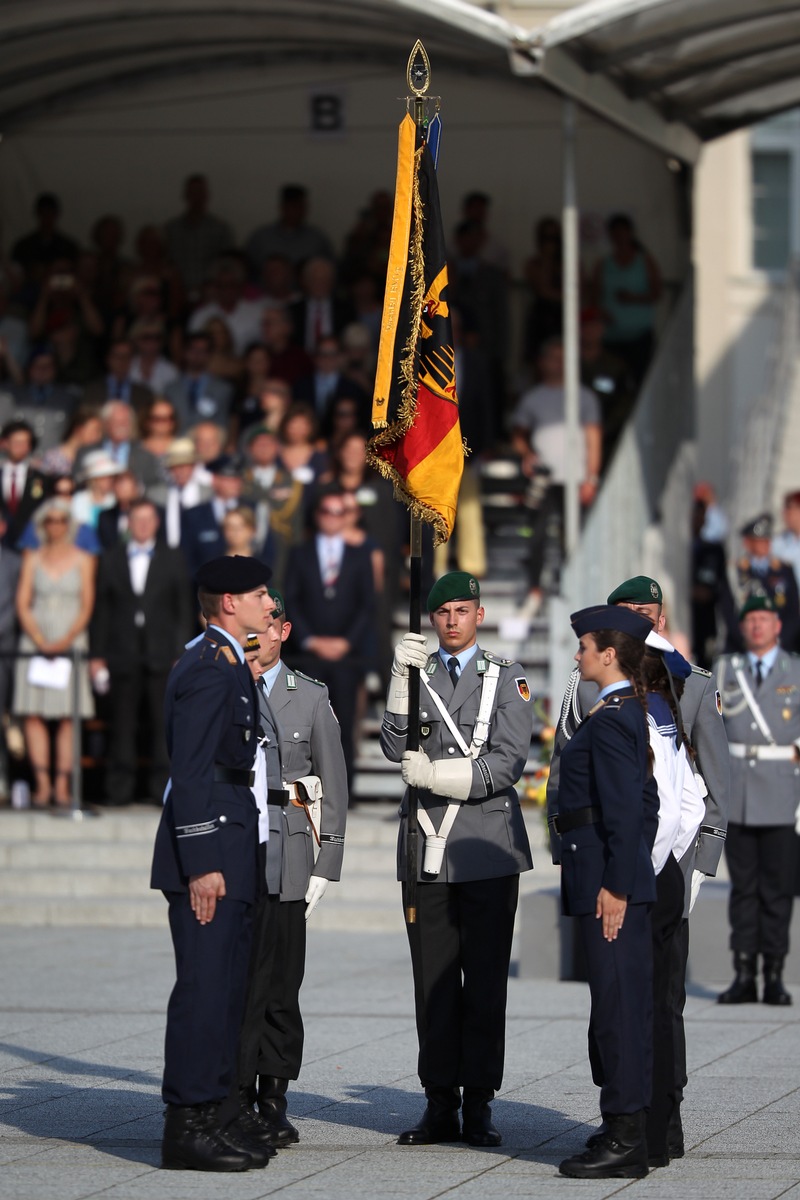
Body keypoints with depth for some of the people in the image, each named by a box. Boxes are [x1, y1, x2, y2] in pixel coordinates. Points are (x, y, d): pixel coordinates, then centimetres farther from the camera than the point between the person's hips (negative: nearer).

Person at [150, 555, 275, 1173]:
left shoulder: (229, 664, 18)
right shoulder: (207, 668, -14)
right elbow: (192, 772, -19)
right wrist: (202, 862, -22)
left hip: (231, 849, 10)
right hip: (207, 846, -10)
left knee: (227, 985, 11)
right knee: (204, 985, -9)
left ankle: (209, 1116, 16)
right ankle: (186, 1126, -6)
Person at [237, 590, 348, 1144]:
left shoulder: (311, 697, 9)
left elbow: (334, 784, 10)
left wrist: (327, 865, 3)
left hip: (287, 853, 1)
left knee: (282, 983, 3)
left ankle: (274, 1100, 11)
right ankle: (236, 1099, -4)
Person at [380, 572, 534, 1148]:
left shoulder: (507, 678, 5)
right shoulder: (415, 674, 13)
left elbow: (508, 763, -6)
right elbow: (396, 748, -2)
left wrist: (435, 774, -12)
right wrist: (403, 680, -13)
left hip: (488, 849, -2)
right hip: (427, 847, 2)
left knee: (485, 982, -2)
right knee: (433, 983, 3)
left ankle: (479, 1106, 2)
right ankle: (441, 1106, 7)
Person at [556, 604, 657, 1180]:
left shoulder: (609, 719, -16)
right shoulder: (630, 713, 15)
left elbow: (624, 810, -20)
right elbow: (644, 803, 19)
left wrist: (615, 886, -20)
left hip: (606, 876, -10)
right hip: (619, 875, 10)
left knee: (618, 1001, -7)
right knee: (624, 1002, 13)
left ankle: (625, 1143, -5)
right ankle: (628, 1129, 19)